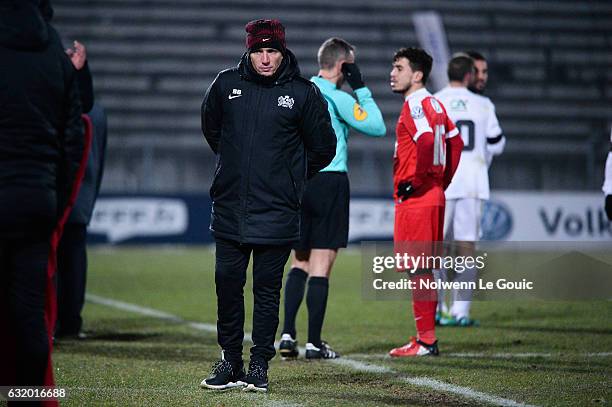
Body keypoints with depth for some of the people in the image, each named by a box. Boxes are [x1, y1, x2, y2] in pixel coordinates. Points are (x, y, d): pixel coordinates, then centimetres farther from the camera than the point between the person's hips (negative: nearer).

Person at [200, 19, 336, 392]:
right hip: (230, 208, 2)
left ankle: (260, 364, 10)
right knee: (228, 283, 4)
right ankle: (230, 362, 15)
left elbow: (323, 148, 8)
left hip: (277, 212, -2)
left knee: (267, 289, 2)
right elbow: (211, 127, 23)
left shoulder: (303, 93, -4)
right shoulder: (226, 85, 3)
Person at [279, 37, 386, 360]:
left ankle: (287, 334, 3)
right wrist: (361, 88, 0)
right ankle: (314, 343, 0)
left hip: (297, 182, 6)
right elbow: (377, 127, -7)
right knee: (321, 266, -2)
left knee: (300, 262, 15)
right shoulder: (336, 97, -10)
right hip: (329, 180, -6)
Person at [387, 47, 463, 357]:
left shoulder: (414, 105, -14)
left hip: (415, 199, -10)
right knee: (423, 269, 13)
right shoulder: (434, 104, 16)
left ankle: (426, 340, -6)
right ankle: (426, 335, 18)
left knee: (417, 269, -7)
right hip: (433, 197, 10)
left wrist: (415, 181, -20)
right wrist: (443, 180, 19)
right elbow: (455, 141, 21)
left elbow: (427, 142, -29)